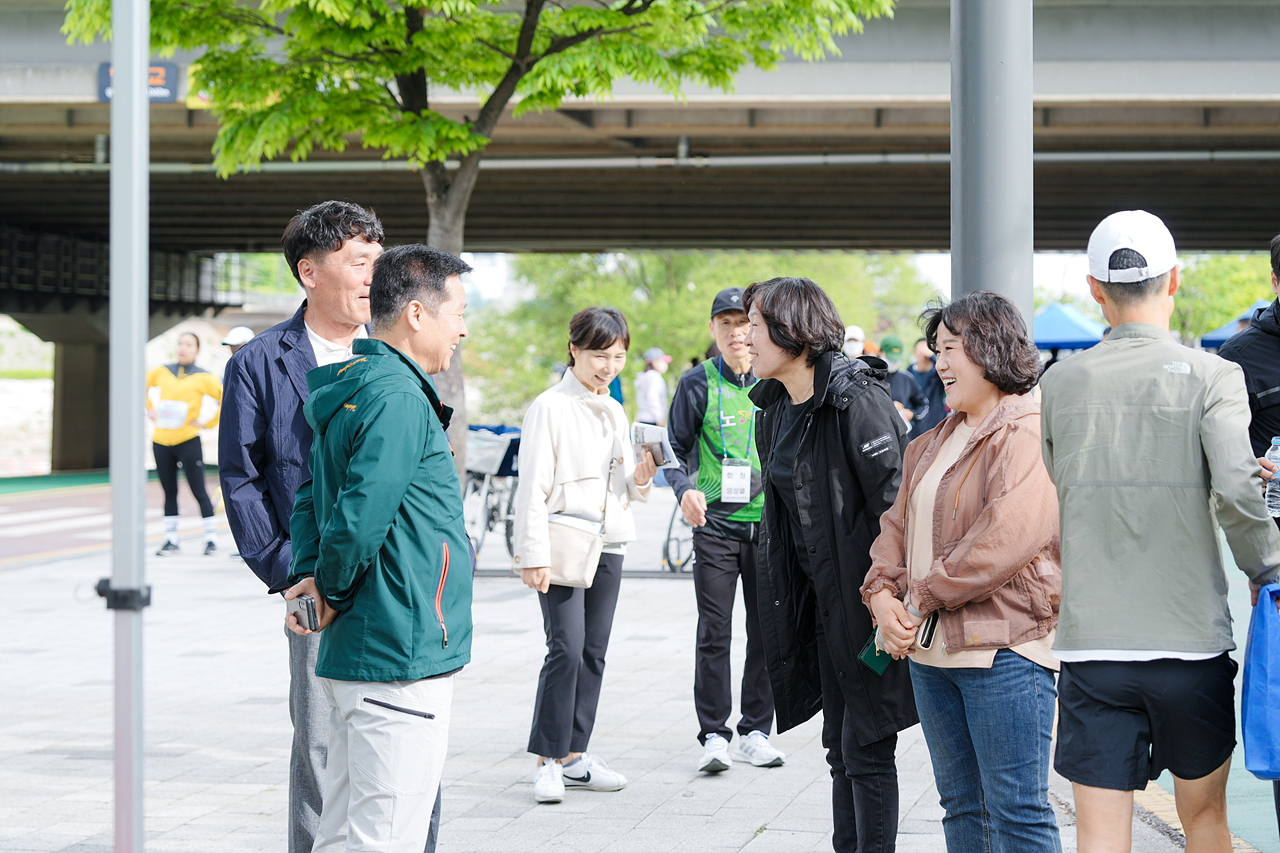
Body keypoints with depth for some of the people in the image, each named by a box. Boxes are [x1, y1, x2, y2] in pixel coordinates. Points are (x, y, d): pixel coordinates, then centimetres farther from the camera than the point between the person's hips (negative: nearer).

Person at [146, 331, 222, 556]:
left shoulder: (203, 377, -1)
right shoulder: (161, 372, 9)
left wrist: (207, 422, -4)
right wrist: (150, 409, 15)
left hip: (189, 442, -3)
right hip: (161, 442, 3)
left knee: (199, 492, -3)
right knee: (169, 493, 8)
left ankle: (211, 539, 4)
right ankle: (171, 540, 14)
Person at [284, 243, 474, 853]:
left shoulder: (351, 390, 15)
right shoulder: (399, 399, -16)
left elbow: (310, 498, 20)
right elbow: (359, 519, -24)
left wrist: (308, 575, 6)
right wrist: (331, 587, -7)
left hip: (351, 651, 10)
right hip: (400, 663, -10)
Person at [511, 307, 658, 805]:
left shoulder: (614, 412, 15)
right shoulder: (550, 407, -5)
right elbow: (533, 487, -9)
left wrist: (641, 476, -3)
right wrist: (534, 555, -16)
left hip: (608, 546, 7)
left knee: (593, 652, 6)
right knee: (566, 649, -13)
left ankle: (574, 755, 14)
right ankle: (548, 760, -4)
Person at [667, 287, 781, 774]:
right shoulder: (697, 385, 1)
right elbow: (676, 448, 3)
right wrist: (684, 489, -15)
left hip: (769, 524, 2)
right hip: (715, 525, -2)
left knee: (766, 632, 6)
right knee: (714, 633, -3)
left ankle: (756, 732, 16)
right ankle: (713, 736, 3)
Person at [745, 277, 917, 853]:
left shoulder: (856, 399, -17)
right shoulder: (775, 408, 10)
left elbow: (896, 503, -20)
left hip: (864, 600, -9)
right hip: (821, 600, 9)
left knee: (865, 749, -4)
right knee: (840, 746, 14)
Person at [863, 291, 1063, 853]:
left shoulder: (1028, 434, -11)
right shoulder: (933, 444, 18)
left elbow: (1008, 537, -22)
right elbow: (897, 525, 19)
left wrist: (925, 594, -15)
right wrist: (883, 595, -1)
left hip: (1004, 650, -9)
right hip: (930, 649, 9)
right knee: (960, 805, 15)